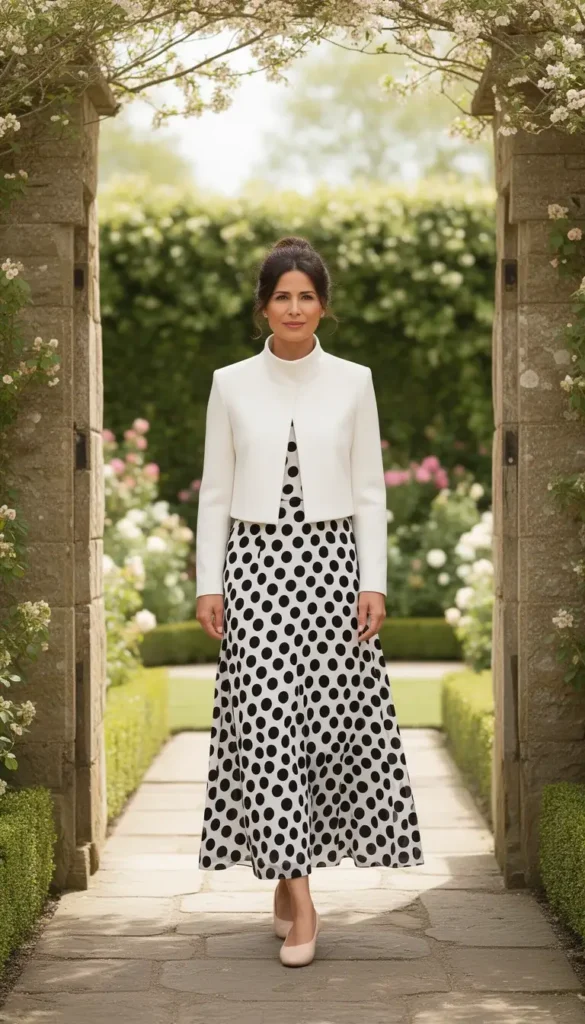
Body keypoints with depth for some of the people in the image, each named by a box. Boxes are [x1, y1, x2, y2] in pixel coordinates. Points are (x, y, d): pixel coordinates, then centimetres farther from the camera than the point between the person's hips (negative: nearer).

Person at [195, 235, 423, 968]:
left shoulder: (353, 382, 4)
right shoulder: (231, 385, 4)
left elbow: (369, 490, 4)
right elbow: (215, 491, 6)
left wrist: (374, 582, -4)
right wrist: (208, 583, 0)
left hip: (329, 563, 1)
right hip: (256, 562, 0)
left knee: (331, 717, -1)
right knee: (266, 720, -7)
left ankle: (287, 869, 20)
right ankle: (299, 902, -3)